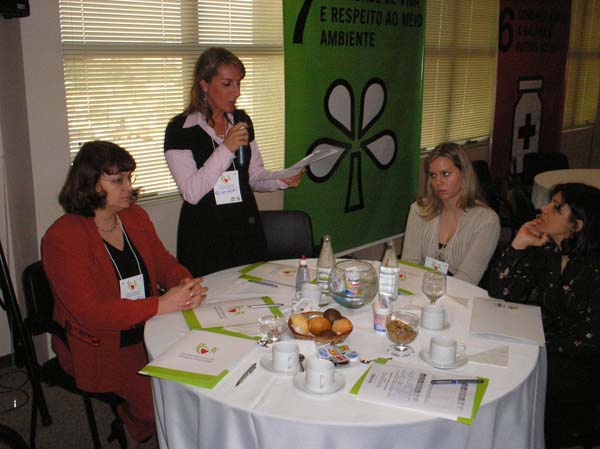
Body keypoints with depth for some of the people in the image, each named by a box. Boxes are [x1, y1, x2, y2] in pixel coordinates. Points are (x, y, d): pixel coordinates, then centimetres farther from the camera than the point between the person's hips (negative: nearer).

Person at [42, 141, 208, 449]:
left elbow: (164, 262, 12)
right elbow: (89, 311, -22)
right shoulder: (62, 238, -15)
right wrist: (161, 305, -28)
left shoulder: (135, 216, 6)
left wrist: (187, 285, -13)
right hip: (100, 348, -6)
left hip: (147, 331, 7)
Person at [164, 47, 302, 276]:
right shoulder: (180, 129, -10)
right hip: (205, 238, -5)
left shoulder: (241, 120, 7)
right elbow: (191, 193, -18)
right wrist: (226, 149, -23)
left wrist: (282, 180, -7)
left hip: (247, 228, 5)